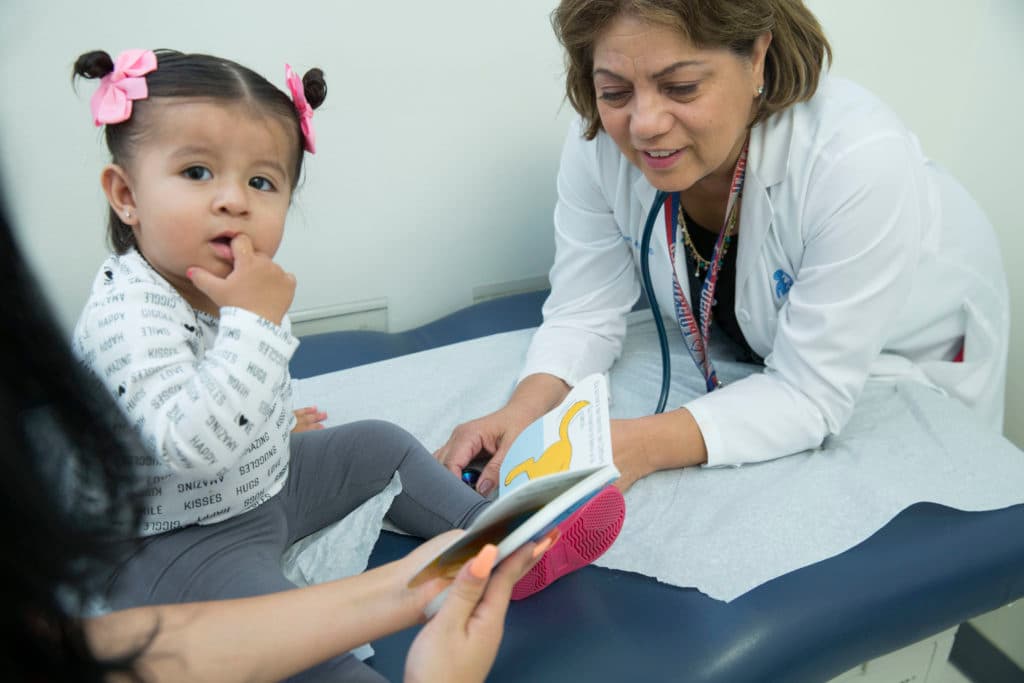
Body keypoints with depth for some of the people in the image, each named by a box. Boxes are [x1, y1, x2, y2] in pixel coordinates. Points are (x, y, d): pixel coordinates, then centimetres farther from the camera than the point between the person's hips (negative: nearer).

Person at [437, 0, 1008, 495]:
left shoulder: (857, 159, -38)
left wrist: (643, 445, -49)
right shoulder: (600, 142, -26)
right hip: (747, 357, 3)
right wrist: (526, 413, -37)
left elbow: (811, 394, -34)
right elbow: (586, 313, -18)